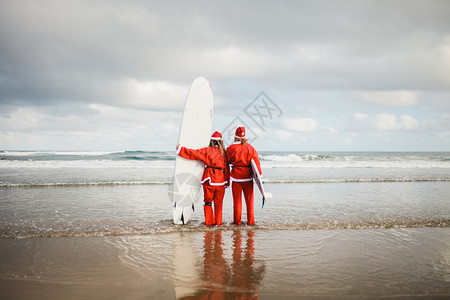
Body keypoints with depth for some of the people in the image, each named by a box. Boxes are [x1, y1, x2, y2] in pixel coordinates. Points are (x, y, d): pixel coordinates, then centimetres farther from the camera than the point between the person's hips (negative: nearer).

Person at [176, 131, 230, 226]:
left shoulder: (207, 151, -2)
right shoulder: (224, 152, 6)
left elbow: (193, 153, -4)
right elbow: (227, 168, 9)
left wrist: (180, 149, 5)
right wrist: (227, 182, 16)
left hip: (209, 180, -2)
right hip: (221, 181, 2)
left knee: (208, 202, 8)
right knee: (218, 203, 10)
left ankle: (209, 221, 8)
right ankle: (218, 221, 12)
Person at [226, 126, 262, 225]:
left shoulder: (231, 148, -6)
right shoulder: (250, 148, -1)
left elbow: (227, 161, 5)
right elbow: (256, 162, -3)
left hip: (236, 177, -1)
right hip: (248, 177, 1)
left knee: (237, 200, 7)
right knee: (249, 200, 10)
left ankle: (237, 221, 12)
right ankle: (250, 221, 14)